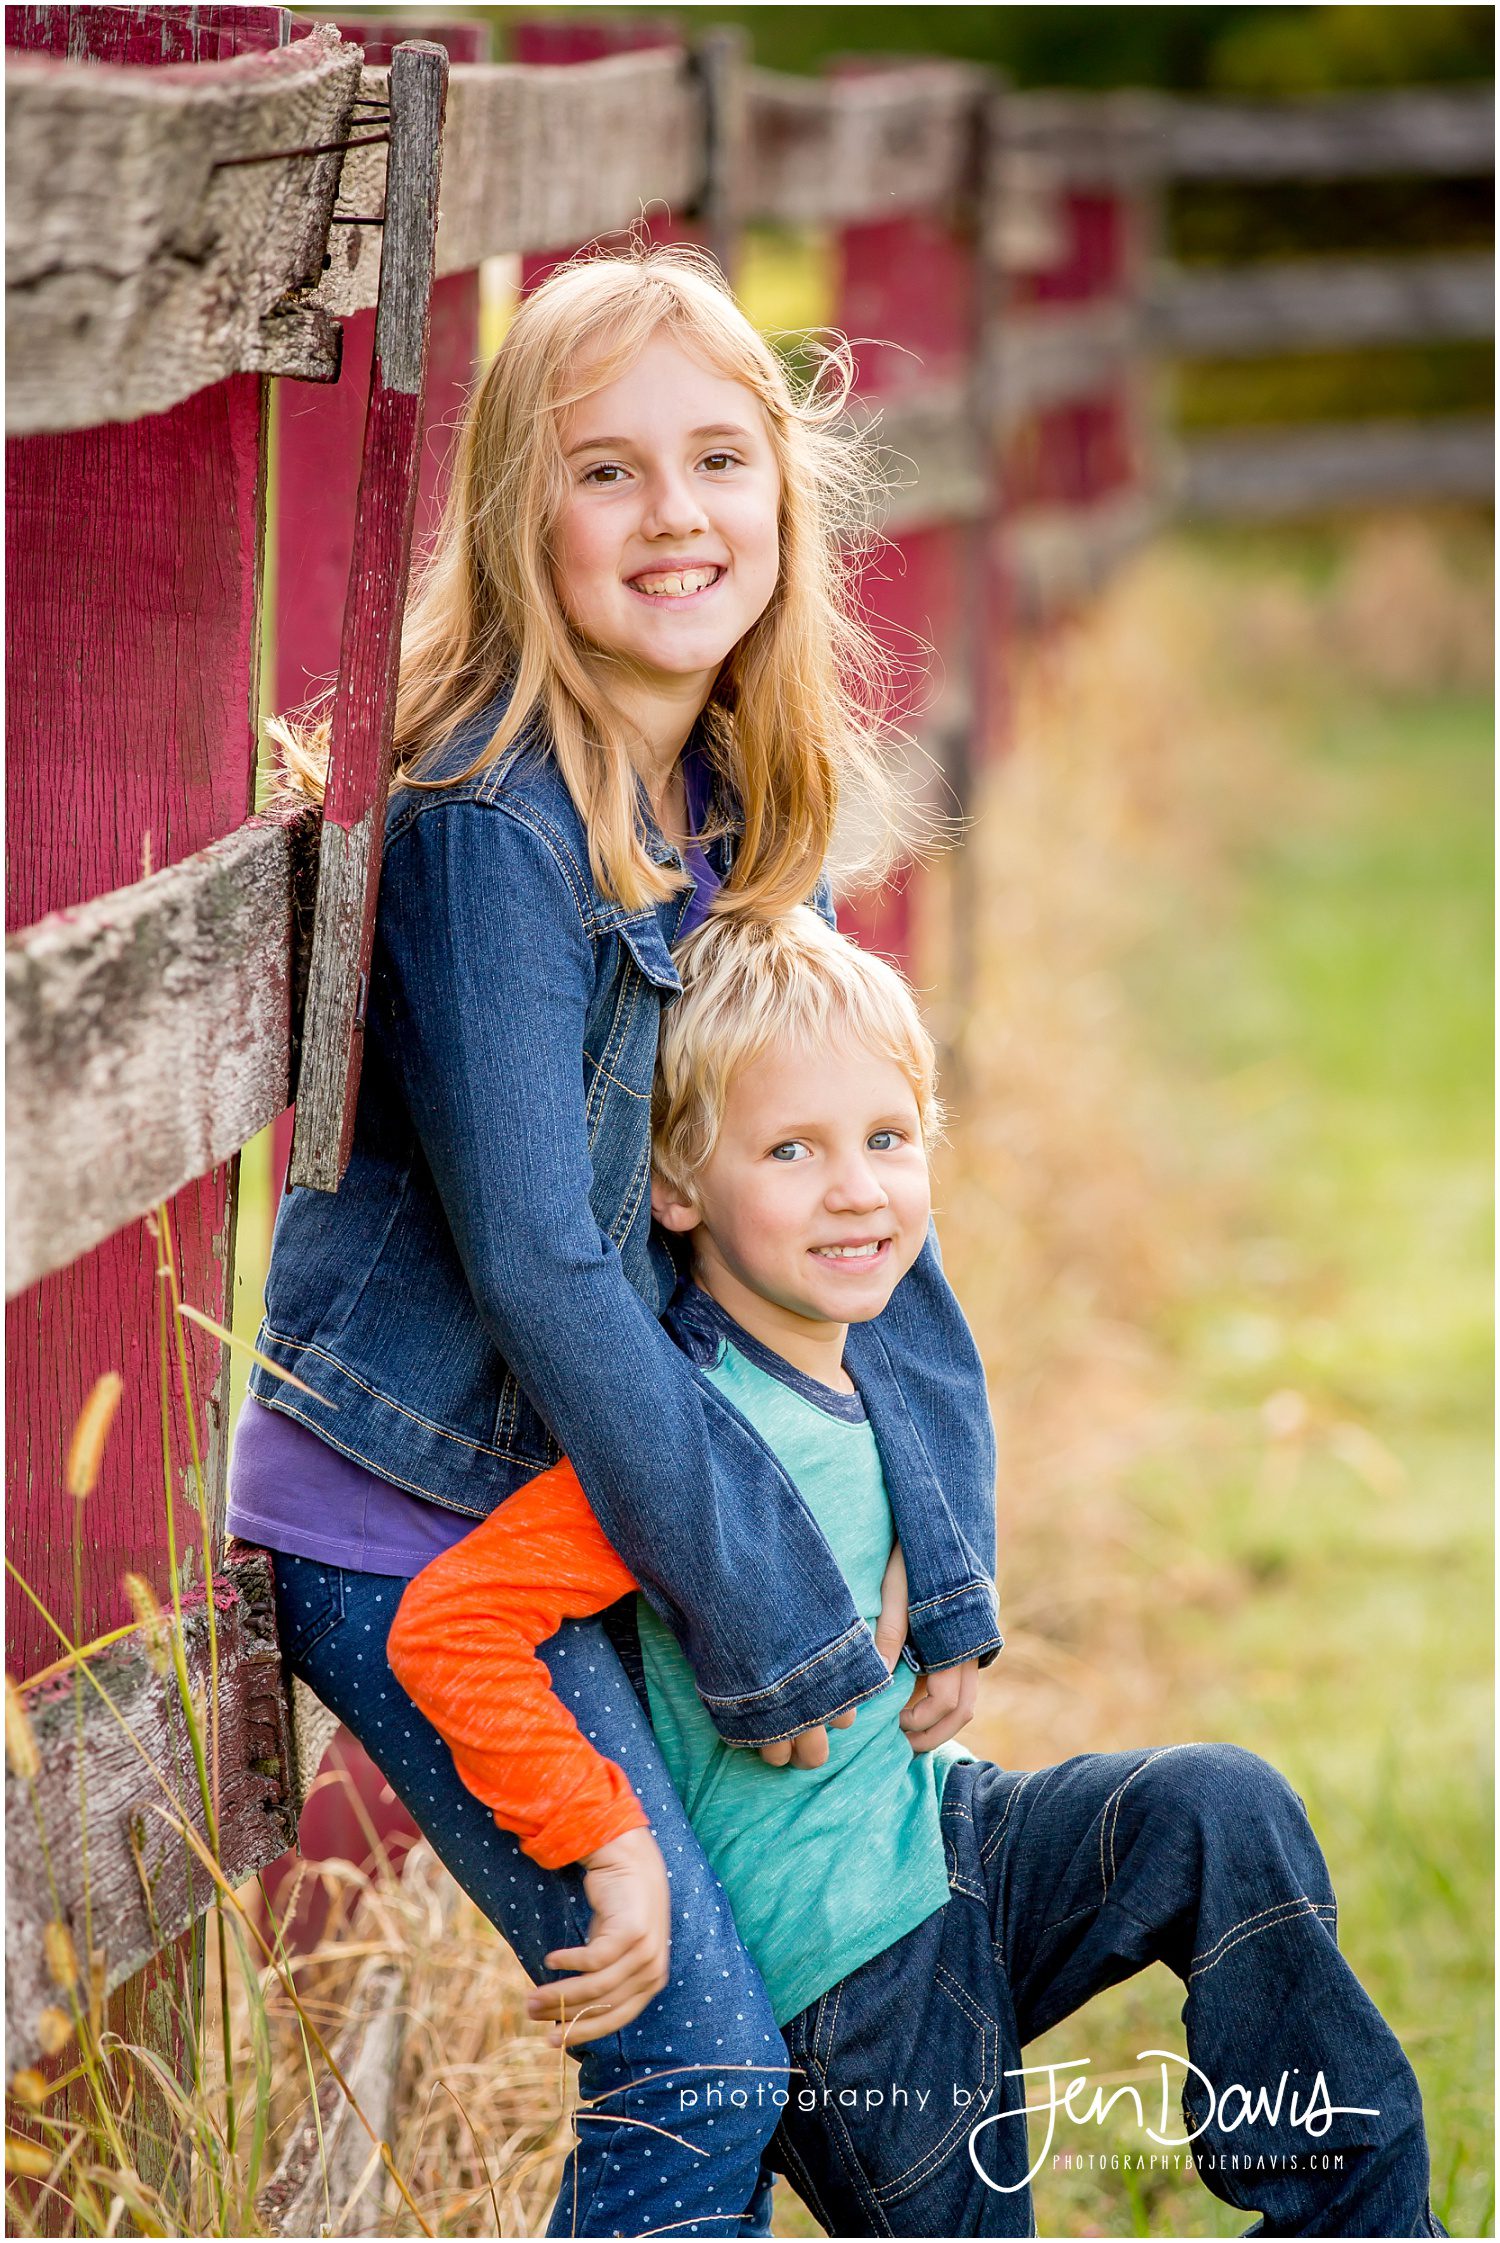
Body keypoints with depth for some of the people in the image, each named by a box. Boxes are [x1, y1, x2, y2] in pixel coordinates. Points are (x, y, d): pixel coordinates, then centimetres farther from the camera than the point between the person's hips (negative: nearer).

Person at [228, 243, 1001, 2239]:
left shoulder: (753, 809, 4)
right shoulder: (488, 825, -21)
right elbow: (537, 1267, -22)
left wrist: (953, 1574, 3)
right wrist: (784, 1627, -17)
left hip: (577, 1507, 8)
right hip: (416, 1531, -8)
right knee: (704, 2062, -10)